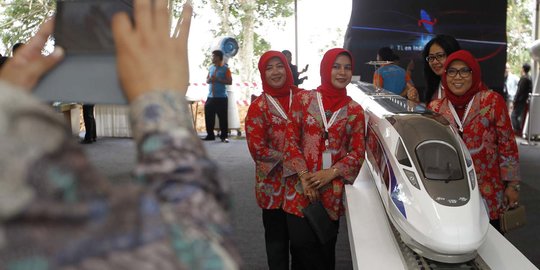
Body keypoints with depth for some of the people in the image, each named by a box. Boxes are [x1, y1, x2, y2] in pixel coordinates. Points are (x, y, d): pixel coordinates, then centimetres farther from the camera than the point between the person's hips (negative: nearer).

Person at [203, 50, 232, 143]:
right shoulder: (211, 67, 14)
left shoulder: (225, 69, -4)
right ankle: (210, 135, 16)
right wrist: (209, 80, -3)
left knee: (223, 117, -3)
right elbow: (207, 80, 21)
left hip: (221, 97, -6)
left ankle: (224, 136, 6)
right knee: (209, 117, 5)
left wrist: (218, 80, -15)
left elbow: (230, 82, -9)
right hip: (210, 97, 6)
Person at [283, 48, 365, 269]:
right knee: (301, 245, -1)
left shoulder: (354, 110, 5)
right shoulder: (303, 99, 2)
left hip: (334, 189, 1)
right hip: (301, 186, -1)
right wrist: (304, 176, -10)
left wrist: (331, 172, -11)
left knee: (325, 248, 10)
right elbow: (291, 141, 0)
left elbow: (358, 153, 4)